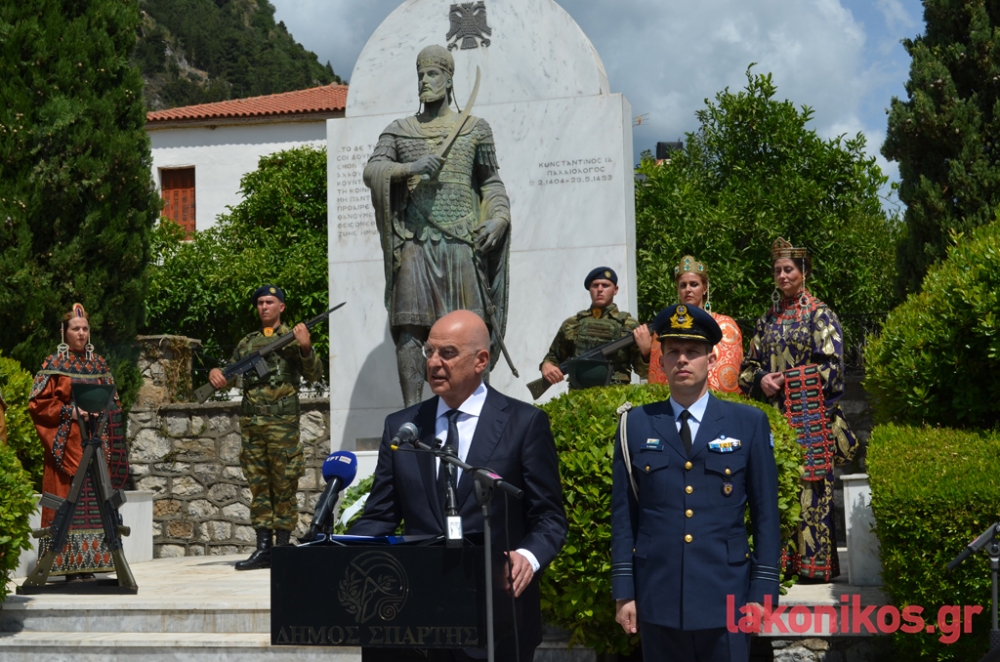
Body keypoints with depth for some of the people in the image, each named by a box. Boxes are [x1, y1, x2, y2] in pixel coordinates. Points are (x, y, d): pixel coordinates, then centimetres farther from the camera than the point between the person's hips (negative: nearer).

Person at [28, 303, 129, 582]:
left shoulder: (98, 363, 14)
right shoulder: (54, 364, 0)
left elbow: (112, 403, 19)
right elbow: (38, 403, -5)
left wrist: (102, 411, 0)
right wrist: (68, 412, -15)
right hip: (67, 444, -4)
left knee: (94, 501, 1)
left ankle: (89, 564, 5)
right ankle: (69, 567, -5)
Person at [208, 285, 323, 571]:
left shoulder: (292, 337, 3)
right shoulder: (248, 342, 17)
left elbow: (314, 375, -6)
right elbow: (230, 371, 22)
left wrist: (306, 346, -23)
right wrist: (215, 372, -1)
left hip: (282, 423, -5)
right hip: (251, 423, 5)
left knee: (284, 486, -2)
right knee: (259, 487, 6)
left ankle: (283, 547, 4)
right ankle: (263, 548, 10)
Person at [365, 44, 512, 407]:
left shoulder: (475, 129, 13)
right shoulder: (399, 131, 14)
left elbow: (491, 181, 16)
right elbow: (371, 171, 2)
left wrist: (499, 217, -2)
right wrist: (409, 168, -17)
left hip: (461, 241, -1)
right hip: (415, 241, 1)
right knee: (408, 329, -7)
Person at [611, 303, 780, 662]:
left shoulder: (749, 423, 3)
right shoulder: (636, 425, 5)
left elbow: (765, 513, 3)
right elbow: (623, 515, 6)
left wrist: (762, 591, -2)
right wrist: (624, 592, 2)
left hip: (726, 598, -1)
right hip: (658, 600, 1)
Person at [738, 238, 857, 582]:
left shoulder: (819, 315, 1)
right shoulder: (767, 319, 17)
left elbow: (831, 366, -7)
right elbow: (748, 366, 17)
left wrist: (785, 380, -9)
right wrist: (761, 380, -5)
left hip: (809, 416, -5)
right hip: (773, 415, 5)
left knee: (810, 485, -7)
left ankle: (815, 562, -3)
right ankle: (780, 560, 6)